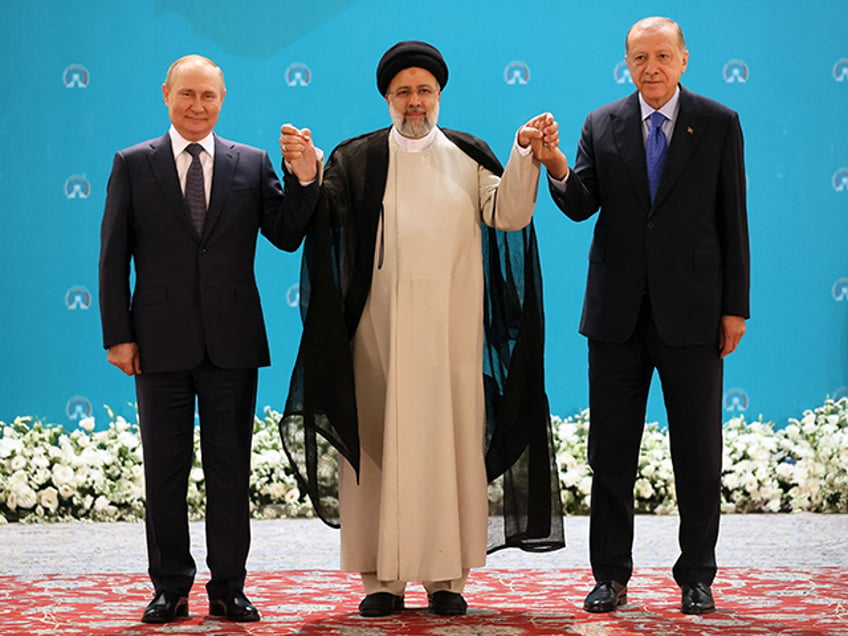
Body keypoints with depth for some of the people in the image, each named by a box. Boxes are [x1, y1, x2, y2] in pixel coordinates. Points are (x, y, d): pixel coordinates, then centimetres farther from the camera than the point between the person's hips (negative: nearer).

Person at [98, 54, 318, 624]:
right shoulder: (133, 165, 4)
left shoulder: (252, 164, 7)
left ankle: (229, 588, 14)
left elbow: (286, 236, 1)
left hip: (232, 341, 1)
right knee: (164, 469, 6)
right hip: (161, 341, -1)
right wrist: (118, 335, -4)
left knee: (231, 467, 6)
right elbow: (114, 256, 2)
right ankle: (171, 589, 15)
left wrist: (306, 177, -14)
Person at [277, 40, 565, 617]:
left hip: (451, 331, 1)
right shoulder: (357, 160, 7)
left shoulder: (468, 156, 10)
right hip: (380, 332, 0)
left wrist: (526, 157, -16)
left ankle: (446, 578, 7)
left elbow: (509, 215, -3)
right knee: (380, 445, 0)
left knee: (450, 444, 1)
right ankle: (384, 579, 6)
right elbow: (319, 220, -7)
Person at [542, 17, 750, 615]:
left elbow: (733, 218, 1)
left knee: (699, 453, 4)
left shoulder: (719, 124, 3)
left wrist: (735, 307, -2)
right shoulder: (601, 126, 7)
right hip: (618, 313, 2)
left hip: (692, 313, -2)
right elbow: (581, 206, -2)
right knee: (611, 452, 6)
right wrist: (559, 172, -24)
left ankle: (697, 577, 15)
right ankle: (611, 576, 16)